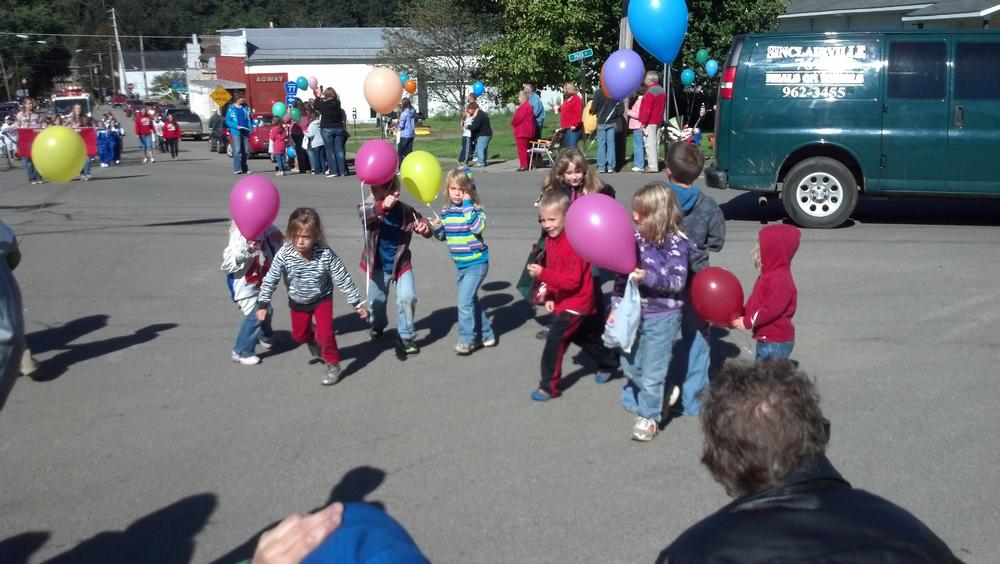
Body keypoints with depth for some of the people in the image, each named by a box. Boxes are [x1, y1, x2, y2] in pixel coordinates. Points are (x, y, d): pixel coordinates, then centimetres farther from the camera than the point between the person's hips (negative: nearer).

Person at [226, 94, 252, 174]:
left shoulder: (246, 108, 12)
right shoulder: (231, 108, 0)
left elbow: (249, 119, 17)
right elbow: (228, 121, -1)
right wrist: (236, 126, -15)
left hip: (245, 132, 4)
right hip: (236, 132, -4)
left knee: (246, 151, 6)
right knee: (237, 151, -11)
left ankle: (244, 168, 16)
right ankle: (237, 169, -12)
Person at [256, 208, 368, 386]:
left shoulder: (326, 254, -31)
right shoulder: (284, 254, -30)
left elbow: (343, 279, -22)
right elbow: (270, 280, -18)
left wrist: (357, 303, -17)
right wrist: (263, 304, -16)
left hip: (322, 298, -3)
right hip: (298, 301, 3)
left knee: (325, 332, -14)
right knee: (298, 334, 19)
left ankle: (333, 366, 9)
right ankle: (313, 341, 55)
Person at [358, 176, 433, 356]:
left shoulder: (406, 211, -17)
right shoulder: (370, 207, -21)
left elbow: (421, 222, -8)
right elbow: (363, 212, -44)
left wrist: (425, 227, -35)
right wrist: (382, 206, -66)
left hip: (401, 264, 0)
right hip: (378, 266, 0)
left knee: (407, 297, -17)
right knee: (376, 301, 19)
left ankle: (405, 336, 5)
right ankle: (378, 325, 53)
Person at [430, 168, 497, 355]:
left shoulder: (474, 208, -14)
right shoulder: (445, 211, 4)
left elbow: (478, 227, -33)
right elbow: (443, 236, 15)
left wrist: (468, 206, -28)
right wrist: (437, 228, -7)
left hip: (476, 262, -7)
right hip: (460, 264, 7)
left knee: (465, 300, -12)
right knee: (471, 300, 17)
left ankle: (467, 338, 3)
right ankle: (485, 335, 31)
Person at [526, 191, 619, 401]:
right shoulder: (551, 240, 1)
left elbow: (573, 280, -30)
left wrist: (542, 274, -35)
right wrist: (549, 296, 3)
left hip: (576, 303, -10)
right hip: (562, 301, 10)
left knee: (555, 340, -11)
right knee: (586, 337, 25)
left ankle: (549, 387, -1)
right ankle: (609, 362, 46)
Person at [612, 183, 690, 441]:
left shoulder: (675, 243, -16)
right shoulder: (635, 237, -1)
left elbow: (678, 281, -17)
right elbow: (622, 275, 5)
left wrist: (649, 277, -31)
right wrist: (616, 306, 0)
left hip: (662, 317, -6)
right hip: (634, 313, 6)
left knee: (652, 372, 4)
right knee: (630, 365, 17)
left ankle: (649, 417, 25)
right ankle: (661, 394, 40)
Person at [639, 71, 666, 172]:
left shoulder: (650, 92, -16)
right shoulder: (661, 90, 14)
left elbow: (647, 109, -20)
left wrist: (643, 123, -17)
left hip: (650, 122, -10)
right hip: (658, 121, 10)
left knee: (650, 144, -10)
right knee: (656, 143, 12)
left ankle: (652, 166, -15)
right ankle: (655, 164, 16)